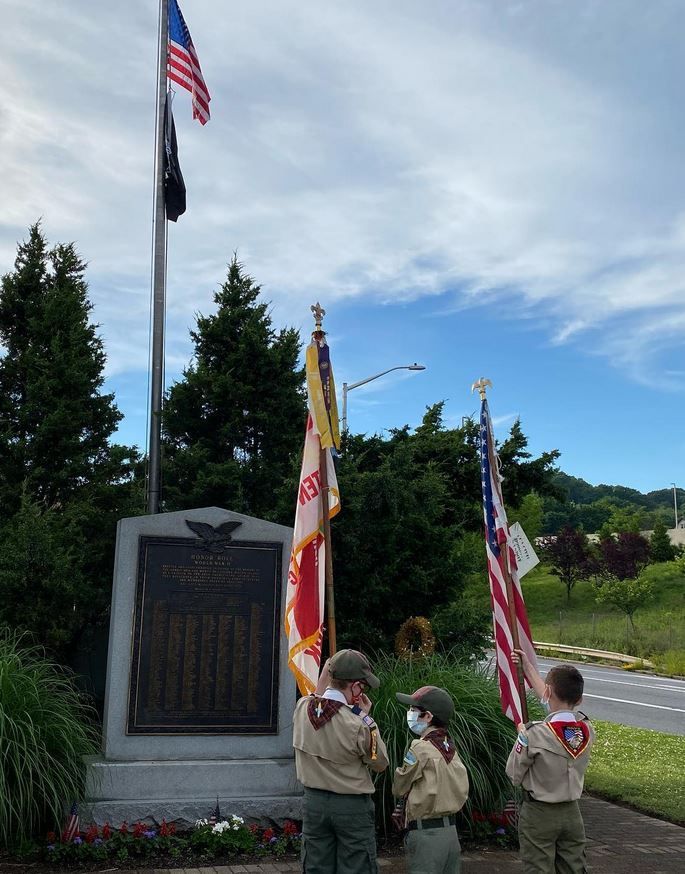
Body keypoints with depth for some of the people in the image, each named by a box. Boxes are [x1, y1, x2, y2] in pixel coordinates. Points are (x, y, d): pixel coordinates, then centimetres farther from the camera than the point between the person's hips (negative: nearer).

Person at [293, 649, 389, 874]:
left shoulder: (302, 708, -9)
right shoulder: (357, 726, -25)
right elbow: (380, 763, -8)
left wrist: (325, 674, 13)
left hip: (314, 801, 5)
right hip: (352, 805, -5)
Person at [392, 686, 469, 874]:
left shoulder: (421, 748, -14)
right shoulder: (450, 747, 5)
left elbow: (399, 788, -5)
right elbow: (462, 790, 9)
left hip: (427, 833, -7)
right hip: (451, 830, 7)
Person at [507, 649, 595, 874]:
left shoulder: (534, 734, -24)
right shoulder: (587, 729, -6)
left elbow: (514, 775, -10)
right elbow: (553, 702, 12)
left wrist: (522, 735, 3)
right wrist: (528, 667, 21)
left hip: (539, 815, -5)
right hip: (572, 813, 5)